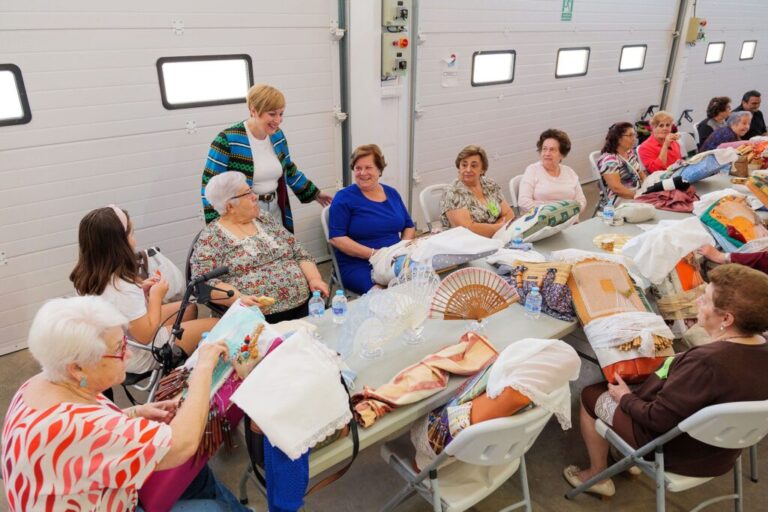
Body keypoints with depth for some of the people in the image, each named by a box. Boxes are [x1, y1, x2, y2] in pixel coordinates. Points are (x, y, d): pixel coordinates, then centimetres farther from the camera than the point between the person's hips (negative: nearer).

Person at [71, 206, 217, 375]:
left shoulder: (89, 277, -8)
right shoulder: (123, 289, -35)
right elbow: (145, 336, -25)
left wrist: (140, 290, -3)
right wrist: (156, 296, -17)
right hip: (140, 356, -9)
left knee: (189, 308, 23)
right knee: (214, 325, -2)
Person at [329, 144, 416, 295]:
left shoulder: (392, 193, 14)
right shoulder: (344, 197, -2)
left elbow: (409, 226, 21)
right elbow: (336, 238, -10)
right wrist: (373, 254, -18)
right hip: (357, 265, -5)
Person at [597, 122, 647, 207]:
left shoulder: (632, 153, 14)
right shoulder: (608, 160, -13)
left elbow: (642, 175, 19)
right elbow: (616, 188, -21)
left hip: (639, 195, 8)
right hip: (621, 202, -8)